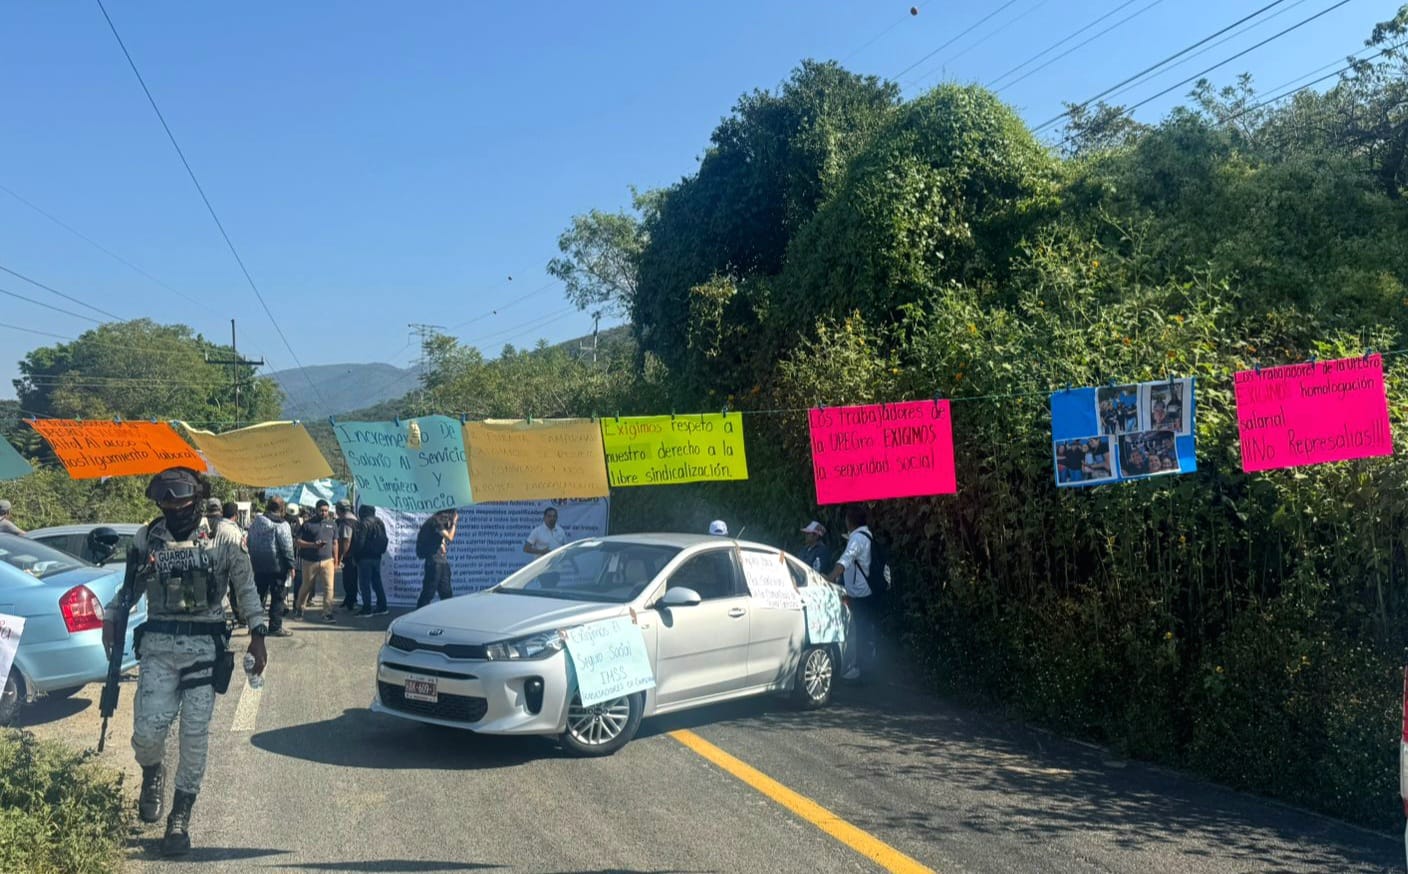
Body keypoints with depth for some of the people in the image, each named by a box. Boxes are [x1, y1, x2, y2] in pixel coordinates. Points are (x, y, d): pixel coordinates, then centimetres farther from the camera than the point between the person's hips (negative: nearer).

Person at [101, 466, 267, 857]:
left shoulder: (223, 537, -2)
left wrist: (257, 634, 0)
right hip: (158, 645, 2)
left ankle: (180, 817, 13)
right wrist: (110, 616, 9)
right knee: (148, 729, -7)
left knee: (196, 734, -1)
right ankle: (152, 774, 28)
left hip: (204, 646, -1)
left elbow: (246, 587, 5)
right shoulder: (146, 538, 6)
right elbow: (131, 584, 21)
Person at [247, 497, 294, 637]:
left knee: (258, 595, 14)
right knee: (277, 597, 0)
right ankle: (275, 627, 0)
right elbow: (287, 547, -13)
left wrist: (253, 561, 20)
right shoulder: (281, 525, -12)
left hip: (258, 566, 6)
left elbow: (250, 544, 15)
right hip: (277, 566, -6)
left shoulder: (255, 523, 9)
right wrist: (290, 565, -7)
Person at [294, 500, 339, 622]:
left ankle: (327, 613, -4)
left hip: (327, 560, 2)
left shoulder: (332, 524, 9)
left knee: (329, 587, -7)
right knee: (306, 587, 11)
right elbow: (298, 542, -5)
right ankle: (299, 608, 32)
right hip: (310, 561, -2)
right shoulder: (308, 524, -3)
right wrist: (313, 545, -20)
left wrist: (336, 561, 12)